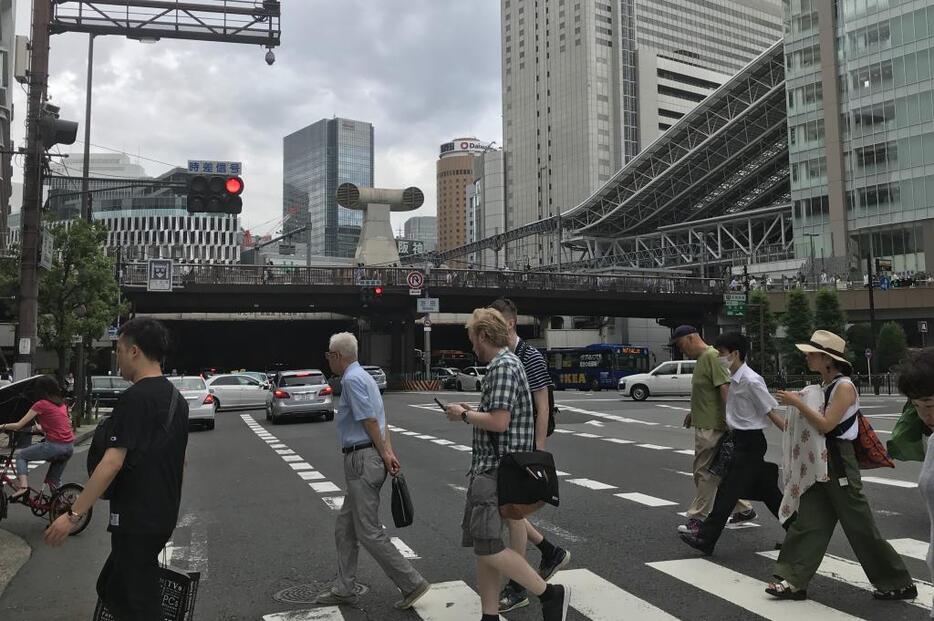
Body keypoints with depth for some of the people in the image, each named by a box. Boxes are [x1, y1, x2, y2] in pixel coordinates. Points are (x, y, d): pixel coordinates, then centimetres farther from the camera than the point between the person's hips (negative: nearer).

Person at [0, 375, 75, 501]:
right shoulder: (61, 403, 15)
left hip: (55, 445, -7)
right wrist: (40, 429, 38)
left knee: (20, 455, 17)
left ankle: (23, 487, 0)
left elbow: (18, 425, -2)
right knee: (54, 480, 23)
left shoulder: (41, 404, -4)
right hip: (69, 447, 7)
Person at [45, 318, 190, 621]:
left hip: (136, 520, -9)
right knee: (111, 588, 20)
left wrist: (73, 514, -19)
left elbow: (113, 462, -23)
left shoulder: (134, 398, -17)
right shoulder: (176, 399, 10)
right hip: (163, 517, 9)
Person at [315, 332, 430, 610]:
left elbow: (370, 421, -17)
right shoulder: (363, 376, 16)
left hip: (361, 460, -10)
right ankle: (345, 588, 24)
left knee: (369, 532, -4)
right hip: (364, 460, 10)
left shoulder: (351, 380, -14)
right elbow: (380, 420, 11)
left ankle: (412, 583, 2)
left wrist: (384, 454, -7)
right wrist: (389, 453, 3)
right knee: (345, 526, 16)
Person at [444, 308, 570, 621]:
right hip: (488, 467, 10)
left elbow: (498, 422, -25)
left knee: (487, 545, -8)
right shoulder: (501, 364, 16)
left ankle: (550, 594, 1)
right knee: (482, 544, 13)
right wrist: (472, 411, 17)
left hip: (496, 469, -10)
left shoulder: (503, 366, -16)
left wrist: (464, 415, -11)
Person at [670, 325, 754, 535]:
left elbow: (724, 388, -23)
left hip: (711, 427, -10)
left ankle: (698, 519, 5)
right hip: (706, 424, 10)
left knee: (705, 473, -3)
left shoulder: (711, 357, -16)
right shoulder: (702, 358, 16)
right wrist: (694, 412, 20)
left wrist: (728, 421, -26)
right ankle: (743, 510, 27)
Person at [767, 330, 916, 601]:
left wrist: (798, 403, -19)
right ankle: (794, 581, 10)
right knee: (808, 521, 6)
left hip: (840, 462, -8)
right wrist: (797, 402, 5)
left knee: (860, 526, 2)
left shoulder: (844, 387, -15)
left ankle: (899, 583, 19)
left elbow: (826, 424, -21)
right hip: (820, 461, 8)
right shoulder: (824, 386, 10)